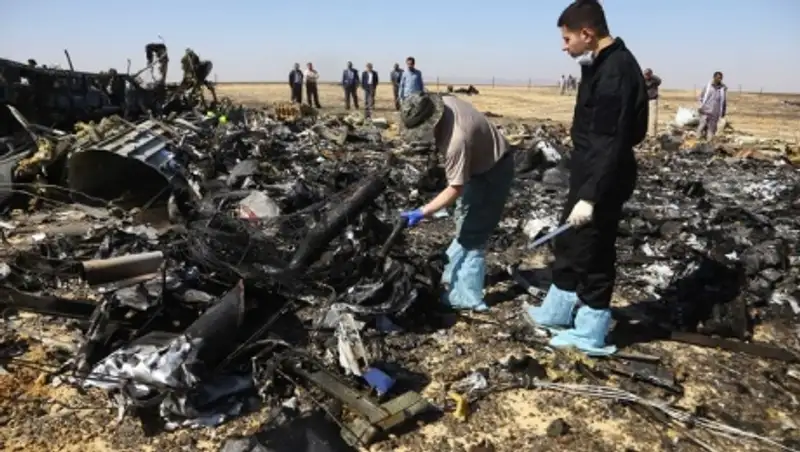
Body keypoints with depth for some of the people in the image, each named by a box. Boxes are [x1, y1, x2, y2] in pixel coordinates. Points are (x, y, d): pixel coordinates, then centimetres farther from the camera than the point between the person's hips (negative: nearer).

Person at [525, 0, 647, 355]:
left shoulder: (616, 72, -22)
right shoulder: (603, 63, 10)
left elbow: (612, 145, -27)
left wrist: (591, 196, -27)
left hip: (604, 181, -10)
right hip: (589, 173, 10)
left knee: (593, 253, 2)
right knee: (569, 243, 19)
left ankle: (591, 333, 19)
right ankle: (558, 312, 36)